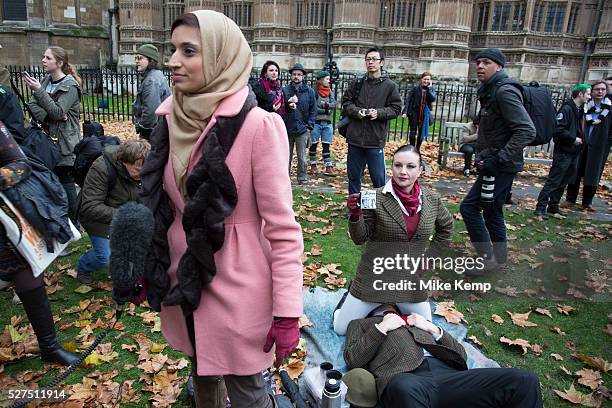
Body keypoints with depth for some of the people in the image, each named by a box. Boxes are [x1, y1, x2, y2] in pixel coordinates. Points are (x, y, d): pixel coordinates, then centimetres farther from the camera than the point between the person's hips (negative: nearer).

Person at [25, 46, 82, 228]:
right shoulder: (46, 81, 11)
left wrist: (38, 90, -21)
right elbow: (32, 104, 5)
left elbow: (58, 112, -18)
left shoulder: (70, 86, -10)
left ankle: (73, 225, 12)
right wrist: (47, 116, -14)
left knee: (66, 184, -1)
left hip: (65, 144, -7)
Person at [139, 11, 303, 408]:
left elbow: (283, 227, -17)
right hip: (185, 281, 6)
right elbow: (160, 204, 11)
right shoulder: (173, 119, 0)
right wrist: (152, 270, 16)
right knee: (203, 375, 26)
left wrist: (287, 312, -16)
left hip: (235, 288, -6)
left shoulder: (256, 126, -19)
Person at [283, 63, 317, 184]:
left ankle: (302, 179, 14)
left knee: (302, 157, 3)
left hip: (302, 129, 0)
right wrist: (288, 105, -18)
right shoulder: (285, 90, 4)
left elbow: (313, 110, 5)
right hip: (287, 128, 1)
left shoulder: (309, 91, 5)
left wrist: (309, 126, -4)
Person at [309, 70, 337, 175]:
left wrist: (326, 105, -17)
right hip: (316, 122, -4)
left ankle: (328, 166, 4)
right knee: (314, 144, 6)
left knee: (326, 145, 4)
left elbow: (334, 104, 0)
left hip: (327, 123, 5)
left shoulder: (329, 91, 11)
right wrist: (325, 110, -10)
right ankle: (313, 165, 17)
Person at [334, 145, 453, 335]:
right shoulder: (376, 198, -16)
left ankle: (392, 307, 40)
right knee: (340, 329, 5)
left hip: (412, 280, 3)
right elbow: (360, 238, -11)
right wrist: (356, 215, -29)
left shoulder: (432, 200, -5)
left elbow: (446, 226, 15)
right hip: (375, 277, -3)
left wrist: (431, 255, 10)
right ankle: (350, 296, 34)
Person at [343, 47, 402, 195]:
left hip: (376, 140, -3)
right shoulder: (357, 83, 7)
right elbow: (346, 102, 11)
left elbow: (396, 108, 2)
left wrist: (379, 113, -15)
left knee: (378, 177, 0)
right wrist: (356, 111, -8)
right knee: (353, 176, 13)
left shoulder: (390, 86, 0)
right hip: (355, 138, 3)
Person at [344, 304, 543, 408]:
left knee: (524, 380, -19)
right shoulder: (360, 324, 29)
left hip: (447, 374, 5)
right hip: (404, 379, -4)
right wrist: (381, 328, 5)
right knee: (406, 389, -44)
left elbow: (460, 354, 29)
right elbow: (352, 359, 10)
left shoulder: (416, 319, 36)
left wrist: (433, 329, 13)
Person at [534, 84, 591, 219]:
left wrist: (581, 138, 7)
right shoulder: (567, 108, -13)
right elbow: (558, 130, -21)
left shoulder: (580, 110, 14)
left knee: (563, 182, 13)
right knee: (553, 181, -8)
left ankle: (553, 206, 21)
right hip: (563, 152, -9)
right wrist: (573, 138, -15)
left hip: (574, 152, 9)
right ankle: (540, 207, -4)